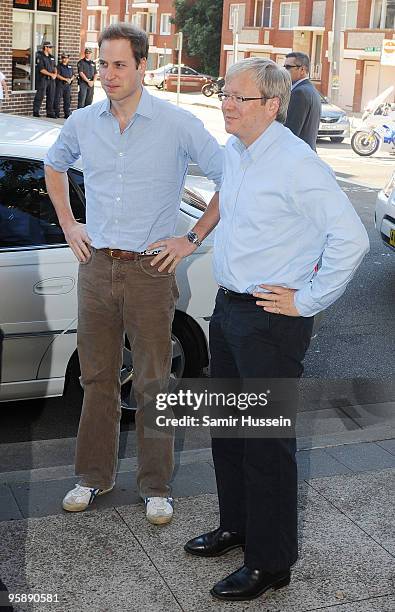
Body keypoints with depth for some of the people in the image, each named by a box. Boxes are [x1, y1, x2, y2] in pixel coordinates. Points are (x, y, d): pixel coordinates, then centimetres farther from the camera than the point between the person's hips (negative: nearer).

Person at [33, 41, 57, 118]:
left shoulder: (52, 57, 16)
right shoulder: (40, 57, -7)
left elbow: (54, 67, 19)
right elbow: (41, 69, -14)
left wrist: (55, 74, -2)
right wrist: (50, 74, -16)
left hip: (51, 80, 7)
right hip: (43, 79, -7)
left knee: (51, 97, 6)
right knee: (40, 96, -6)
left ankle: (50, 112, 12)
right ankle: (36, 112, -1)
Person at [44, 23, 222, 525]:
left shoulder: (177, 124, -8)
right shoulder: (83, 123, 4)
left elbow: (229, 179, -3)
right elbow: (54, 167, 24)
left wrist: (194, 238, -5)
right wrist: (67, 224, 14)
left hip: (150, 271, -3)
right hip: (96, 267, 4)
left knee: (153, 383, 5)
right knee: (97, 378, 13)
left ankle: (156, 486, 20)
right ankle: (94, 475, 28)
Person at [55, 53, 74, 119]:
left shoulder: (70, 67, 17)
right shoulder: (59, 66, 0)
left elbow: (73, 75, 19)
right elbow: (57, 75, -11)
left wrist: (70, 79, -4)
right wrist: (65, 79, -16)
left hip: (68, 85, 5)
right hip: (60, 84, -5)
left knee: (67, 100, 7)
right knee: (58, 99, -6)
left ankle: (67, 114, 12)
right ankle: (57, 114, -2)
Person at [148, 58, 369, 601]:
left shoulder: (296, 164, -19)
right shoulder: (234, 151, 8)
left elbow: (351, 239, -22)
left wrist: (306, 301, -17)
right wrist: (193, 239, 24)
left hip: (272, 319, -9)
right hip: (229, 309, 9)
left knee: (268, 440, 0)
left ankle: (270, 563, 15)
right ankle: (236, 526, 38)